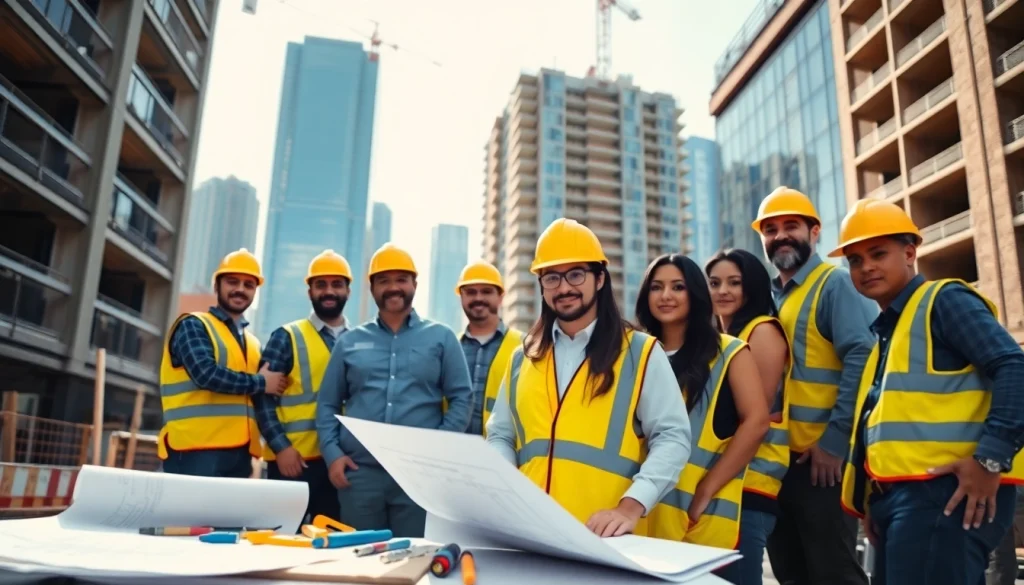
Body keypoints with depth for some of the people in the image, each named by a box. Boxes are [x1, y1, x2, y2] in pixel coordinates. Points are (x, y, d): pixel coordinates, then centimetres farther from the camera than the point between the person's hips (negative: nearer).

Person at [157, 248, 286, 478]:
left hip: (239, 452, 6)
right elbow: (206, 374, -15)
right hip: (196, 449, -6)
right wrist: (260, 383, -5)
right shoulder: (193, 326, 1)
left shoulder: (253, 343, 21)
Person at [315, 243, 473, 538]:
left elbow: (462, 398, 3)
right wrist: (332, 453, 0)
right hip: (359, 470, 2)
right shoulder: (350, 341, 13)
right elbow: (328, 404, 13)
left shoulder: (441, 338, 7)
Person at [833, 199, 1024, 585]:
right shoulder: (885, 329, 21)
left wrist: (991, 458, -21)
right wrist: (869, 500, 17)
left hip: (944, 490, -9)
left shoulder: (944, 300, -3)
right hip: (898, 493, 9)